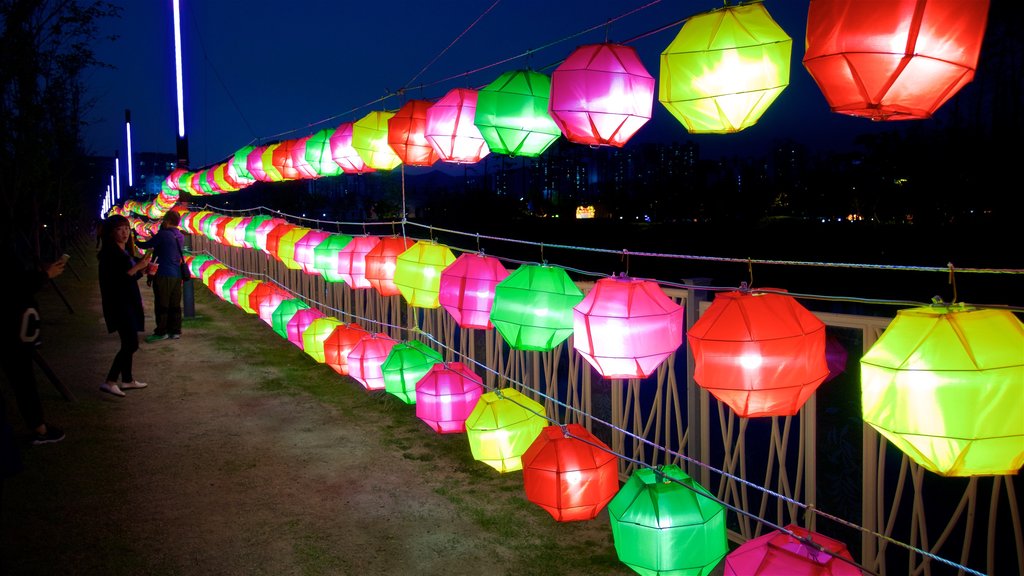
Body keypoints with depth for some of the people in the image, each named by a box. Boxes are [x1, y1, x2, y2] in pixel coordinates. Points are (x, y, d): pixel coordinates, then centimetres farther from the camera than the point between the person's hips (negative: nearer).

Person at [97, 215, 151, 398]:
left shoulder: (125, 251, 11)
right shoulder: (109, 253, -15)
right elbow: (114, 279, -23)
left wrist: (143, 269, 4)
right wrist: (137, 267, -23)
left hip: (129, 301, 9)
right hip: (119, 303, -9)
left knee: (128, 343, 14)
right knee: (131, 343, -13)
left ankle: (127, 380, 23)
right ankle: (110, 382, -10)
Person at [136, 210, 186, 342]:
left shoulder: (163, 235, -12)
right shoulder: (180, 237, 10)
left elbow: (146, 245, -3)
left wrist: (135, 241, 16)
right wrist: (155, 236, 26)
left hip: (164, 275, -7)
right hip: (177, 275, 7)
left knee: (161, 305, -1)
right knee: (175, 305, 10)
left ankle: (161, 332, 2)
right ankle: (175, 331, 13)